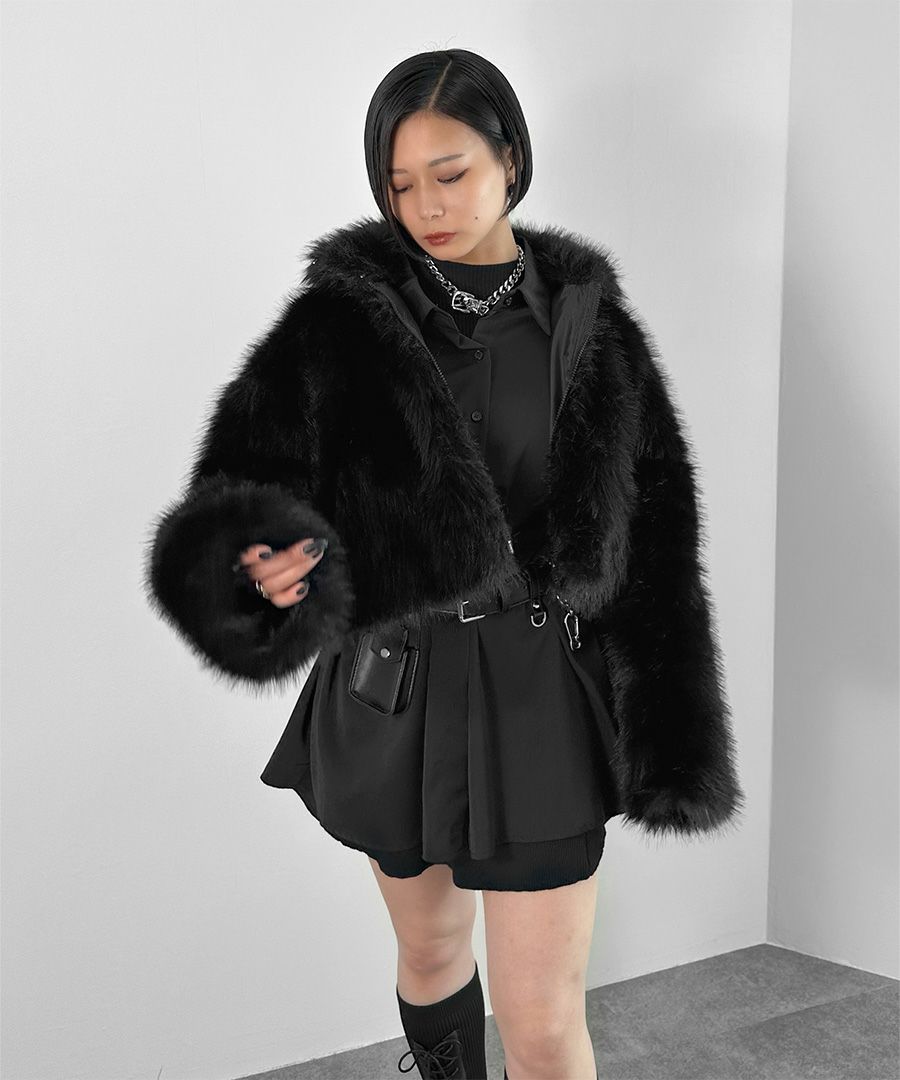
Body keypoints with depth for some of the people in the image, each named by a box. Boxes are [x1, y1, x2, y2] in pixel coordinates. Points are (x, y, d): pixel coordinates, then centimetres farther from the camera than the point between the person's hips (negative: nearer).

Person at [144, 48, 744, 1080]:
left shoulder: (588, 323, -1)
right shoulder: (341, 319, -6)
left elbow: (650, 540, 1)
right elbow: (242, 475, -10)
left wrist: (674, 746, -2)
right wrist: (258, 568, -35)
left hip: (539, 694, 0)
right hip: (392, 692, 1)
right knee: (430, 950, 22)